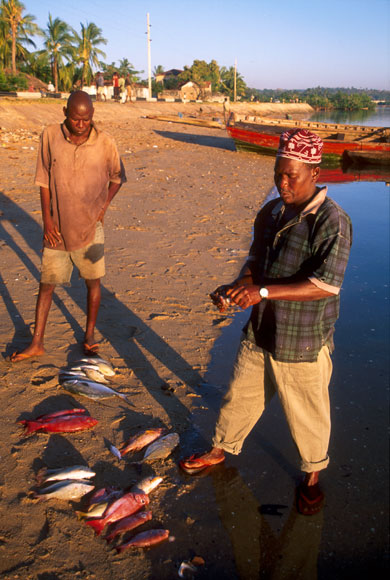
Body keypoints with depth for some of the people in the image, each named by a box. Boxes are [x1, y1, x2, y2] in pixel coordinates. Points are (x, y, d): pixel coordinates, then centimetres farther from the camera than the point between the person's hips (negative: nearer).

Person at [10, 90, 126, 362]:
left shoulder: (105, 143, -9)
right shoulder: (50, 136, -6)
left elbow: (118, 176, 9)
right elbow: (44, 180, 1)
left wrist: (104, 206, -2)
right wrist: (47, 219, -4)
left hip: (90, 227, -1)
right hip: (57, 227, 1)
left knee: (93, 281, 9)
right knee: (47, 283, 7)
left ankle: (90, 335, 29)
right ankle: (37, 343, 20)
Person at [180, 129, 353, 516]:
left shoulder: (332, 222, -20)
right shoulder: (271, 213, 3)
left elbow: (326, 285, -26)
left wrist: (263, 291, -29)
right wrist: (237, 287, -8)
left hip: (304, 343, -6)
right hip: (260, 333, 6)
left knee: (307, 414, 14)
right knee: (240, 396, 21)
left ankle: (312, 475, 40)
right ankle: (220, 451, 45)